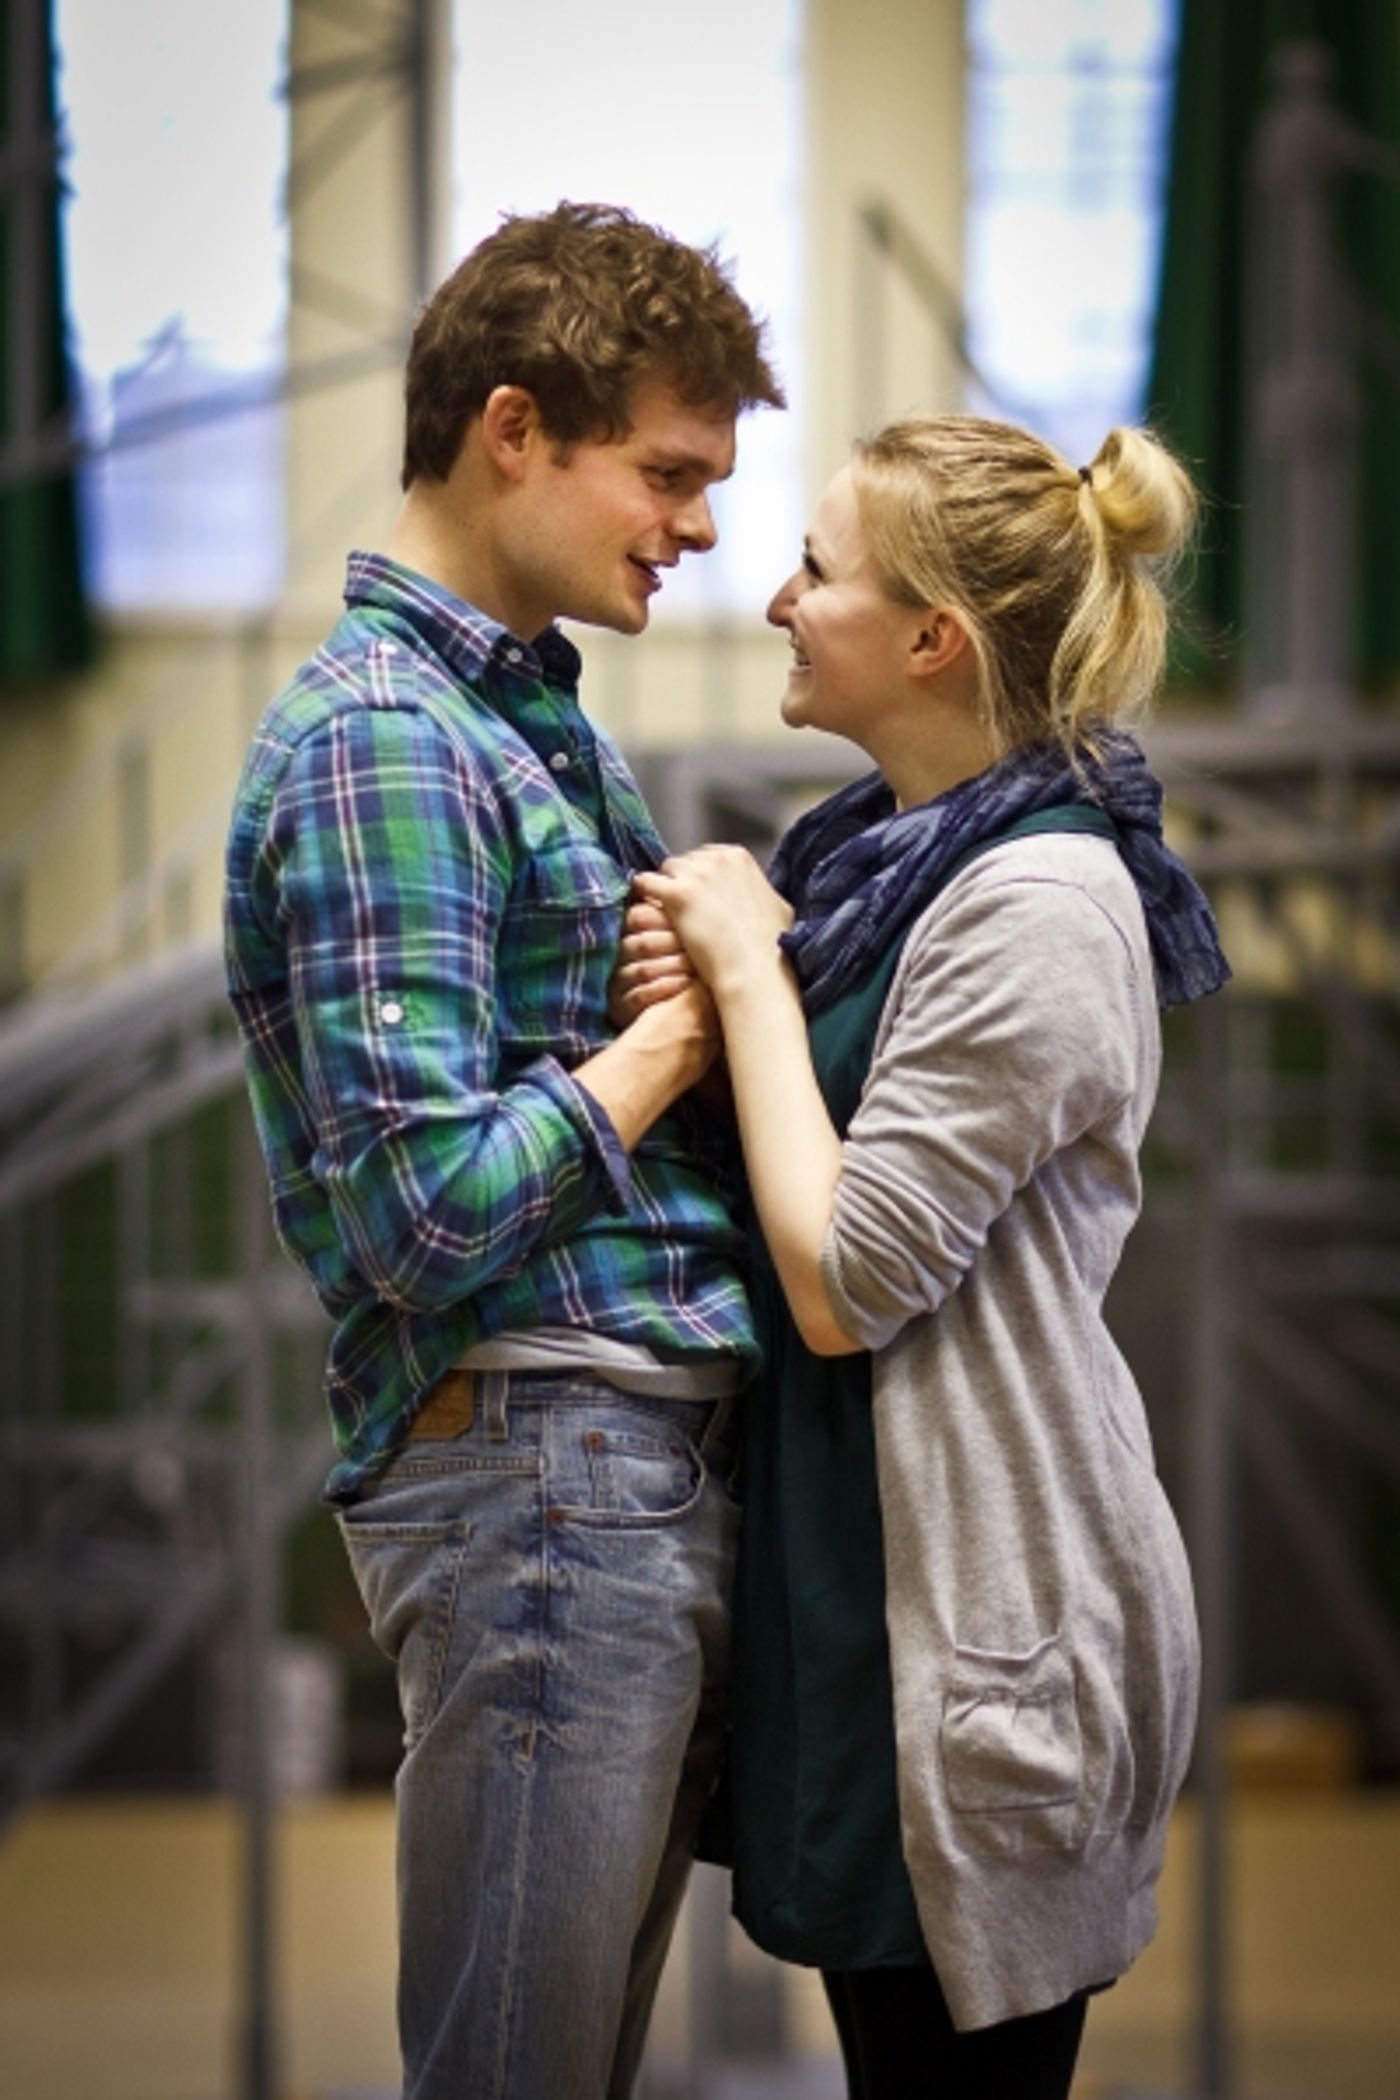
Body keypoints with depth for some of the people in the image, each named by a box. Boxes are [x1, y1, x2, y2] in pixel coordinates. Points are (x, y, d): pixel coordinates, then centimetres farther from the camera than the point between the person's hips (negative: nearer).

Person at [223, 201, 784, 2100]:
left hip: (656, 1477, 10)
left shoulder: (539, 717, 18)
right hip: (537, 1463, -9)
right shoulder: (377, 742, -13)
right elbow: (426, 1212, -20)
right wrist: (686, 1022, -9)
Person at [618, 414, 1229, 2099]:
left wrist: (754, 972, -12)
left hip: (975, 1618, -10)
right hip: (862, 1571, 10)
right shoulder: (883, 851, 11)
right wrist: (695, 998, -2)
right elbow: (790, 1195, 16)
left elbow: (843, 1281, -21)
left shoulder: (1041, 904, -18)